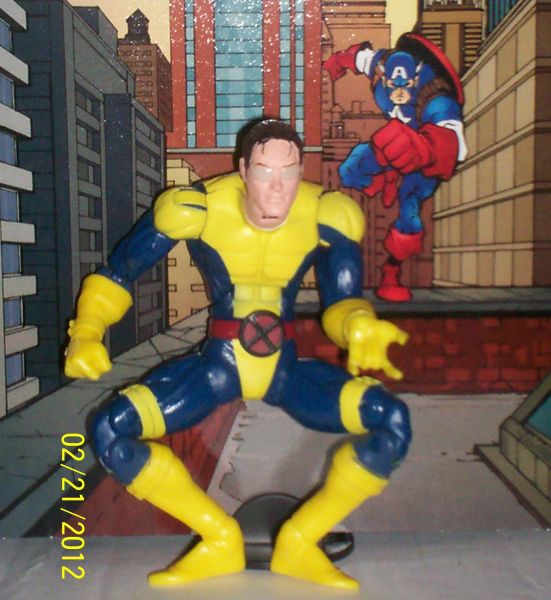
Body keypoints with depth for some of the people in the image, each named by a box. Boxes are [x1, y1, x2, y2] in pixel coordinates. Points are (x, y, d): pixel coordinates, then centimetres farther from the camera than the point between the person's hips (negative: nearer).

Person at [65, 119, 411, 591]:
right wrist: (86, 334, -18)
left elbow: (343, 302, -2)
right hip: (218, 365, 0)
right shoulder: (198, 209, -15)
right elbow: (117, 273, -2)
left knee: (394, 423, -22)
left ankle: (300, 543, -4)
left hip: (288, 368, 1)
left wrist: (362, 330, -26)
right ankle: (219, 540, -4)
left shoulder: (326, 216, -11)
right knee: (110, 432, -21)